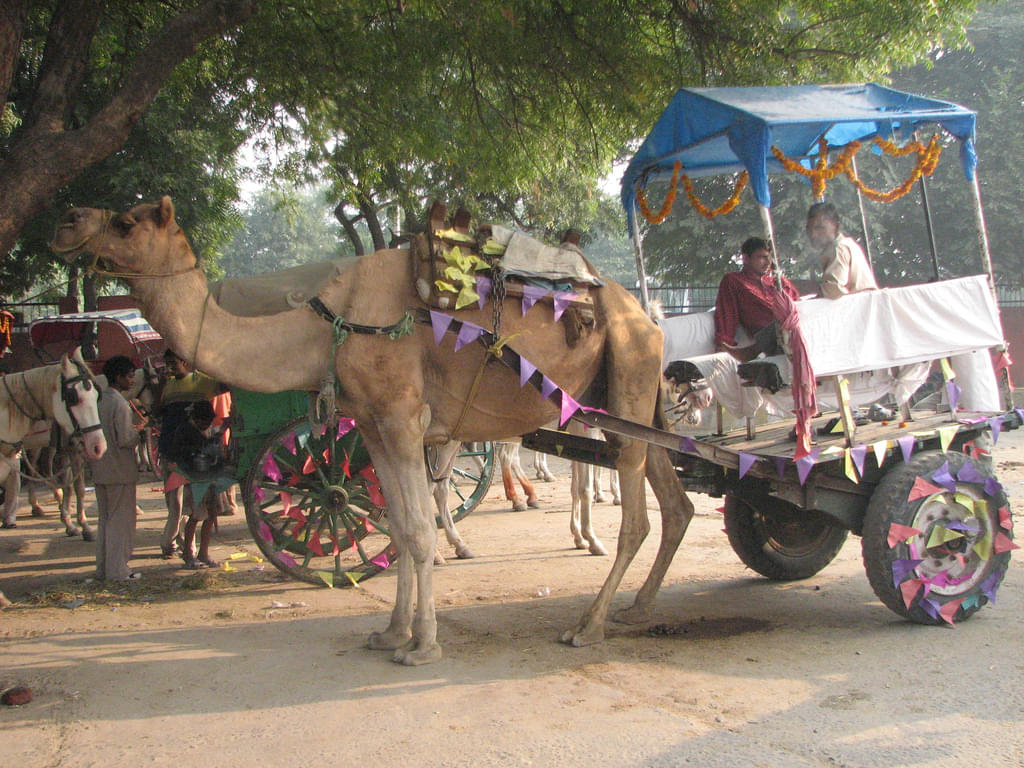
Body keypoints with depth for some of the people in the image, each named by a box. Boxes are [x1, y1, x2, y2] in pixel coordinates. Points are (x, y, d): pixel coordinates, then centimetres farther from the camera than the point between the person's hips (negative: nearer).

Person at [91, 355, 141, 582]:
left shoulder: (98, 400, 8)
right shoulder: (120, 403, -16)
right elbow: (126, 439, -21)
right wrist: (140, 432, -2)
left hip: (100, 470, 8)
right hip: (120, 470, -8)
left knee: (105, 520, 16)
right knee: (121, 521, 0)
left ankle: (103, 568, 21)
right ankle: (117, 570, 4)